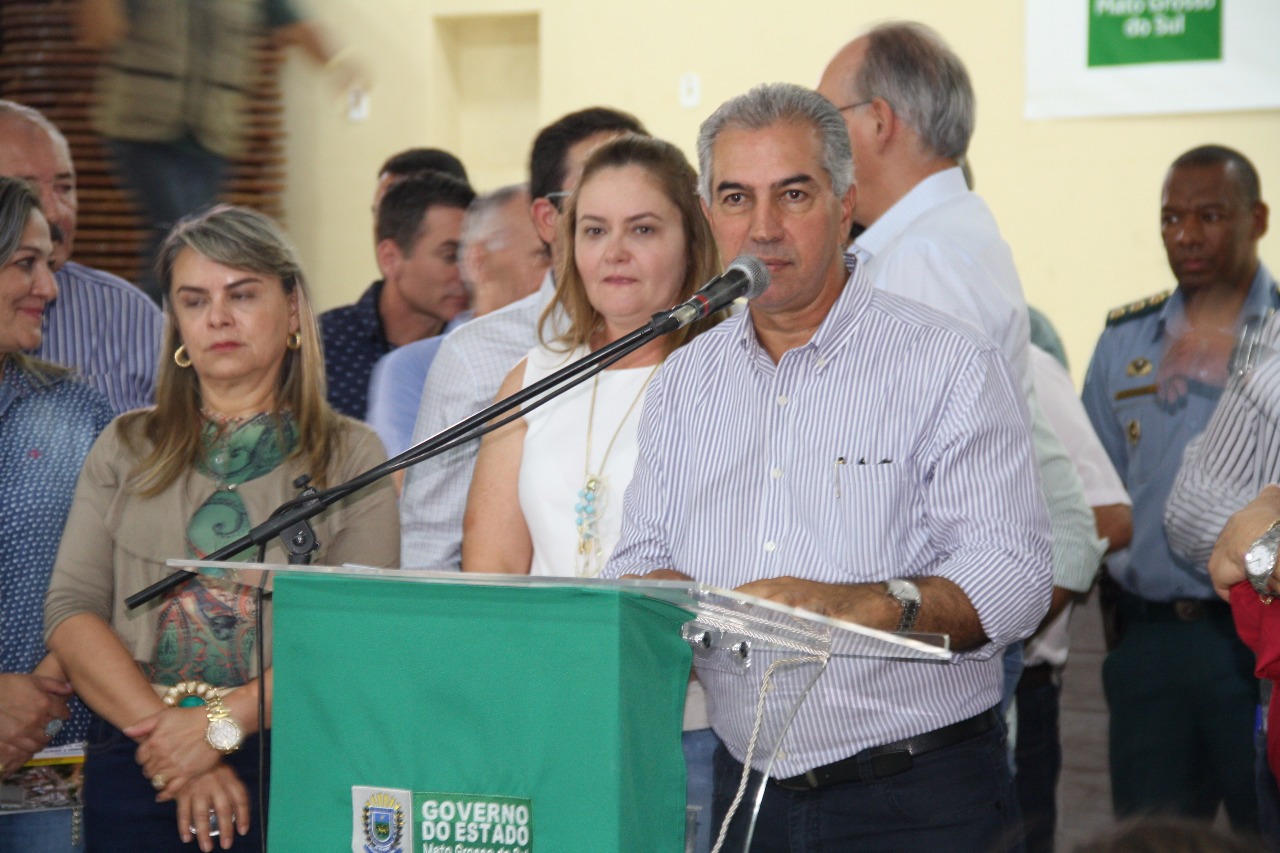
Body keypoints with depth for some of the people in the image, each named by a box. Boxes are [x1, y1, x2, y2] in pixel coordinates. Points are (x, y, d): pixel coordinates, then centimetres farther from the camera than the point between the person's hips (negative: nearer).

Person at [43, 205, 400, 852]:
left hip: (296, 769, -2)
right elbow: (71, 612, 2)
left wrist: (221, 724, -17)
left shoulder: (350, 456, 5)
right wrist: (161, 726, -13)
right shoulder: (126, 451, 13)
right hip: (135, 767, 2)